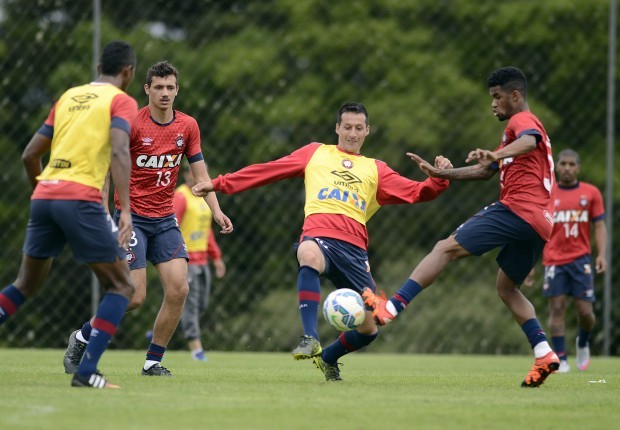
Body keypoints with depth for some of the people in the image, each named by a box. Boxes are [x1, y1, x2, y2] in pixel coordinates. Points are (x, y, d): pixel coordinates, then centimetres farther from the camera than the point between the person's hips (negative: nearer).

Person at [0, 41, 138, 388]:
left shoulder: (68, 96, 21)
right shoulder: (122, 101, 3)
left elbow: (30, 155, 21)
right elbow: (119, 151, -15)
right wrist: (125, 210, -21)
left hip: (44, 195, 6)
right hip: (81, 198, -6)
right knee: (121, 286, 5)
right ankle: (86, 372, -9)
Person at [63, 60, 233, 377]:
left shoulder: (188, 126, 4)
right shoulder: (132, 124, -10)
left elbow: (200, 175, 10)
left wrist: (216, 211, -2)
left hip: (165, 220, 5)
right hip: (132, 217, -5)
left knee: (178, 289, -11)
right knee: (135, 296, -12)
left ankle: (153, 362, 3)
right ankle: (81, 337, 12)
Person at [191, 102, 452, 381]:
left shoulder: (375, 170, 25)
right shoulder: (315, 154, 23)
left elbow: (416, 193, 16)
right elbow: (267, 170, 20)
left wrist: (439, 180, -4)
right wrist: (220, 184, 15)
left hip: (354, 249, 3)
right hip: (318, 237, -3)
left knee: (368, 330, -2)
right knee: (309, 254, -42)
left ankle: (328, 358, 31)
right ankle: (310, 339, -44)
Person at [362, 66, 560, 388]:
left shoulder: (522, 120, 0)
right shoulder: (517, 129, 32)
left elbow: (530, 141, -26)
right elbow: (484, 172, 35)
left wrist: (497, 154, -44)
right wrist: (440, 173, 27)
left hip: (518, 210, -10)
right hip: (539, 221, 10)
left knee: (447, 248, -11)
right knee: (506, 288, 18)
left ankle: (392, 307, -19)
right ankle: (544, 354, 5)